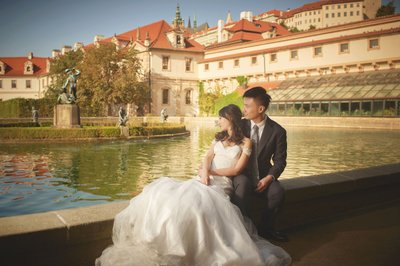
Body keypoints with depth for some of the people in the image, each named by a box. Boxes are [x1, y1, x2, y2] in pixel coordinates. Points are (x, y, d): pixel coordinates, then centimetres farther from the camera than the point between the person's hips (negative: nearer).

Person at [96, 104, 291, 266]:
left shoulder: (246, 142, 5)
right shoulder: (219, 137, 22)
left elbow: (237, 169, -3)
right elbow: (208, 157, 9)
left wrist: (211, 171, -2)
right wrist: (205, 171, -12)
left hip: (221, 183, -5)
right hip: (204, 179, 5)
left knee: (196, 202, -36)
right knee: (163, 193, -19)